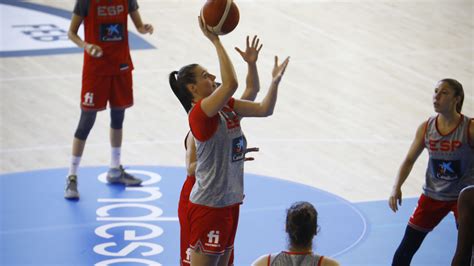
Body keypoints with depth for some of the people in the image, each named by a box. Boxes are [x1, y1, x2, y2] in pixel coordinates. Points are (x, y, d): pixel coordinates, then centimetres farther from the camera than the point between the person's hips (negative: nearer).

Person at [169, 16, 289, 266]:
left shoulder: (226, 107, 6)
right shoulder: (199, 113, -20)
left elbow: (264, 109, 5)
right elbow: (231, 84, -34)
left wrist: (275, 81, -10)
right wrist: (215, 41, -29)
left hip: (230, 200, 9)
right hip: (209, 205, -9)